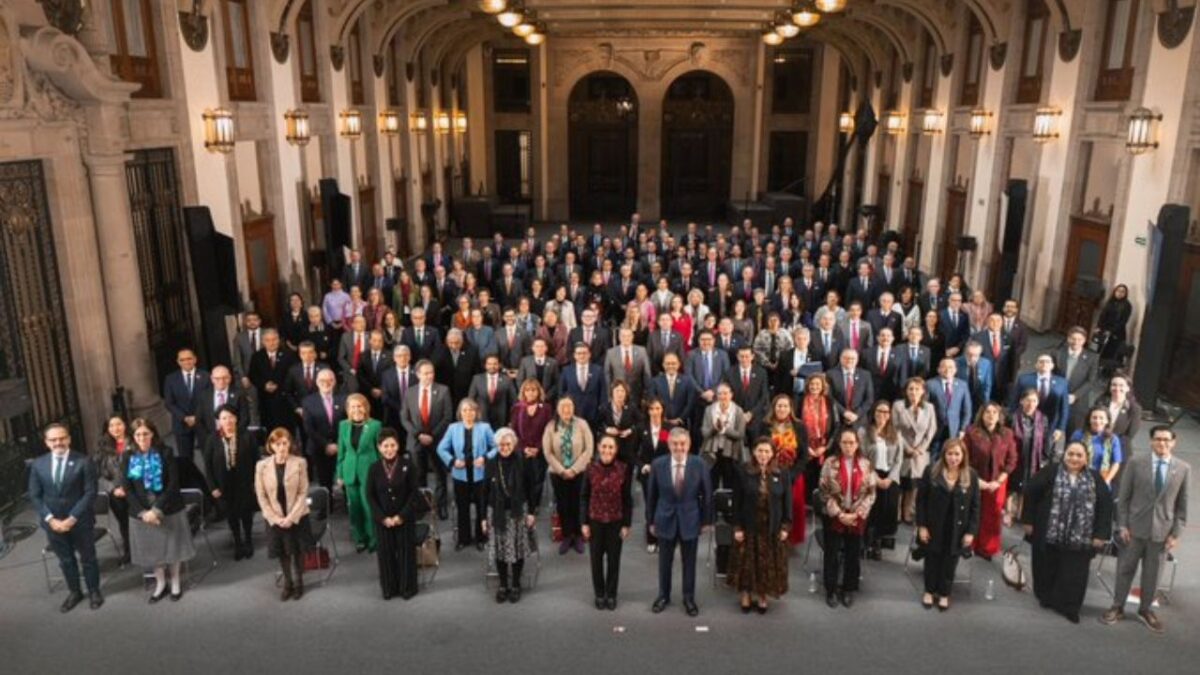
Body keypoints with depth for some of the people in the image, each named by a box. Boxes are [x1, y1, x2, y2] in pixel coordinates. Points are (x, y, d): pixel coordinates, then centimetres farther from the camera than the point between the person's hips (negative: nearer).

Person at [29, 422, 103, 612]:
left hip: (80, 521, -3)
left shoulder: (83, 462, -11)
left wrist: (72, 519, -17)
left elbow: (90, 493, -13)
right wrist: (50, 519, -9)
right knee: (65, 560, 18)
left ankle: (94, 591, 31)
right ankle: (74, 592, 36)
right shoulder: (38, 464, 0)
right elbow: (35, 496, 2)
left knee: (88, 558, 12)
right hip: (53, 523, 3)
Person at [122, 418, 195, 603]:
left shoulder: (165, 452, -10)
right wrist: (143, 512, -14)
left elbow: (173, 484, -13)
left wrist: (157, 510, -19)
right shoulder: (128, 457, -2)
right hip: (142, 512, 2)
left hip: (169, 509, -2)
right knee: (152, 549, 13)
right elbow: (127, 488, -4)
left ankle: (176, 582, 30)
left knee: (172, 546, 10)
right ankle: (160, 584, 32)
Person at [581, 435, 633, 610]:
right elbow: (584, 497, -1)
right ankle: (599, 594, 29)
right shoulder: (591, 469, -8)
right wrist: (584, 523, -3)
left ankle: (611, 594, 29)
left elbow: (627, 499, -4)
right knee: (596, 559, 12)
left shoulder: (623, 469, -11)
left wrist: (626, 524, -4)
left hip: (616, 521, -1)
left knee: (614, 559, 11)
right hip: (595, 521, 1)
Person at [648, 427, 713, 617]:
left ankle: (689, 598, 30)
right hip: (665, 519, 0)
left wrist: (706, 520, 1)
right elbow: (652, 495, -1)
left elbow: (706, 494, -3)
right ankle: (663, 595, 34)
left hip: (690, 520, 0)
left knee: (689, 562, 13)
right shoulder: (658, 465, -10)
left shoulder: (699, 464, -12)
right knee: (665, 561, 15)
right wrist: (651, 520, 3)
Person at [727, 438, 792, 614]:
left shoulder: (781, 474, -4)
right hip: (749, 526, -1)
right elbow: (737, 501, -7)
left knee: (768, 564, 11)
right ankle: (745, 597, 26)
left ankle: (762, 597, 27)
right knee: (746, 563, 10)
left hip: (773, 528, 1)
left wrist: (786, 526, -3)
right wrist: (737, 526, -9)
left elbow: (787, 501, 1)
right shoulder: (743, 471, -9)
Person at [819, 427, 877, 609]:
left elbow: (871, 493, -2)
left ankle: (848, 590, 29)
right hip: (834, 517, -1)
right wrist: (839, 514, -14)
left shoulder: (866, 464, -2)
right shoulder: (830, 463, -8)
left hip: (857, 518, 2)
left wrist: (857, 514, -11)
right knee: (832, 554, 8)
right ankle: (831, 590, 24)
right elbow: (825, 493, -8)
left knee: (852, 554, 12)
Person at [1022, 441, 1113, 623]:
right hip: (1048, 534, -1)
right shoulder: (1050, 472, -5)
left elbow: (1106, 505, 2)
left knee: (1074, 576, 5)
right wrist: (1028, 520, -3)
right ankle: (1046, 598, 33)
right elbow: (1031, 493, -3)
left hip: (1079, 539, 1)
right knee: (1047, 570, 13)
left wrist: (1100, 534, -3)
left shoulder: (1095, 478, 2)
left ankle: (1069, 607, 18)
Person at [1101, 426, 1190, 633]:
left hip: (1162, 530, 1)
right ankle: (1117, 608, 22)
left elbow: (1182, 504, 2)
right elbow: (1124, 497, -1)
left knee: (1152, 574, 13)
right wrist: (1122, 525, -6)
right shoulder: (1136, 464, -5)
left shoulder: (1183, 468, -2)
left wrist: (1176, 533, -1)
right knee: (1125, 569, 9)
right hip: (1134, 528, -1)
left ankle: (1146, 610, 30)